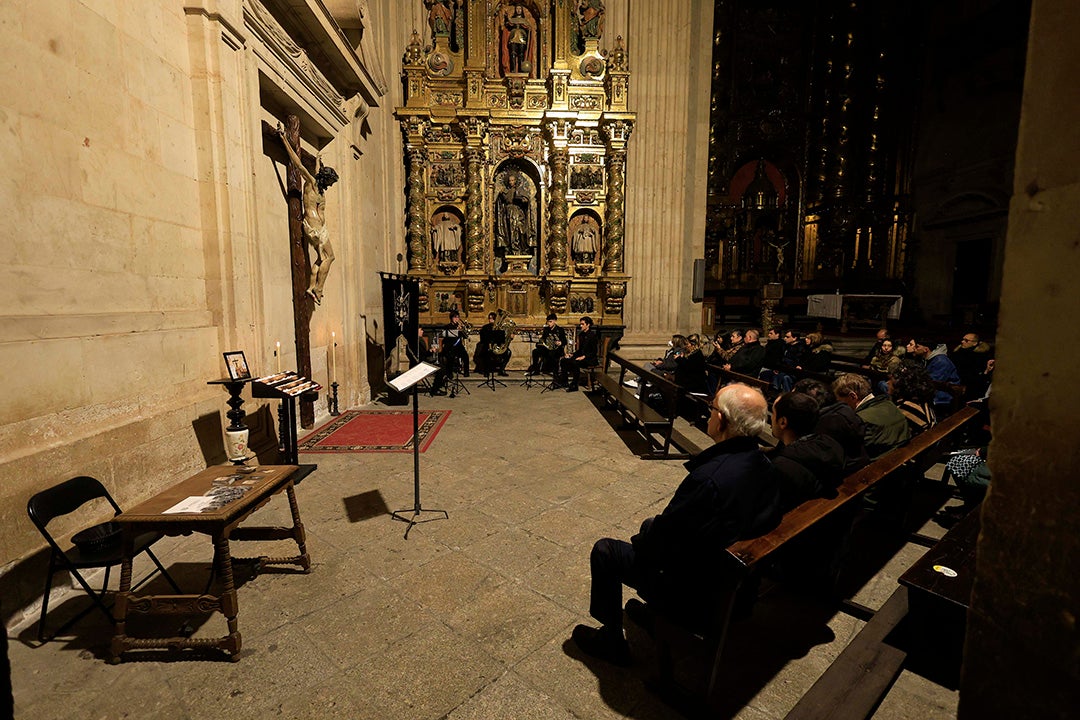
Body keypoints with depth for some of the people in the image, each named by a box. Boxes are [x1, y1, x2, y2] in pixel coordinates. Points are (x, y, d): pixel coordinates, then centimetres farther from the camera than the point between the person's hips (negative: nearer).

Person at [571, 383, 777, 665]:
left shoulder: (710, 477, -36)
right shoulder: (762, 465, -8)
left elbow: (663, 537, -24)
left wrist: (640, 541, -1)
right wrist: (651, 530, 8)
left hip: (691, 591, -8)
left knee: (604, 551, 5)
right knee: (650, 525, 27)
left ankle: (611, 639, 23)